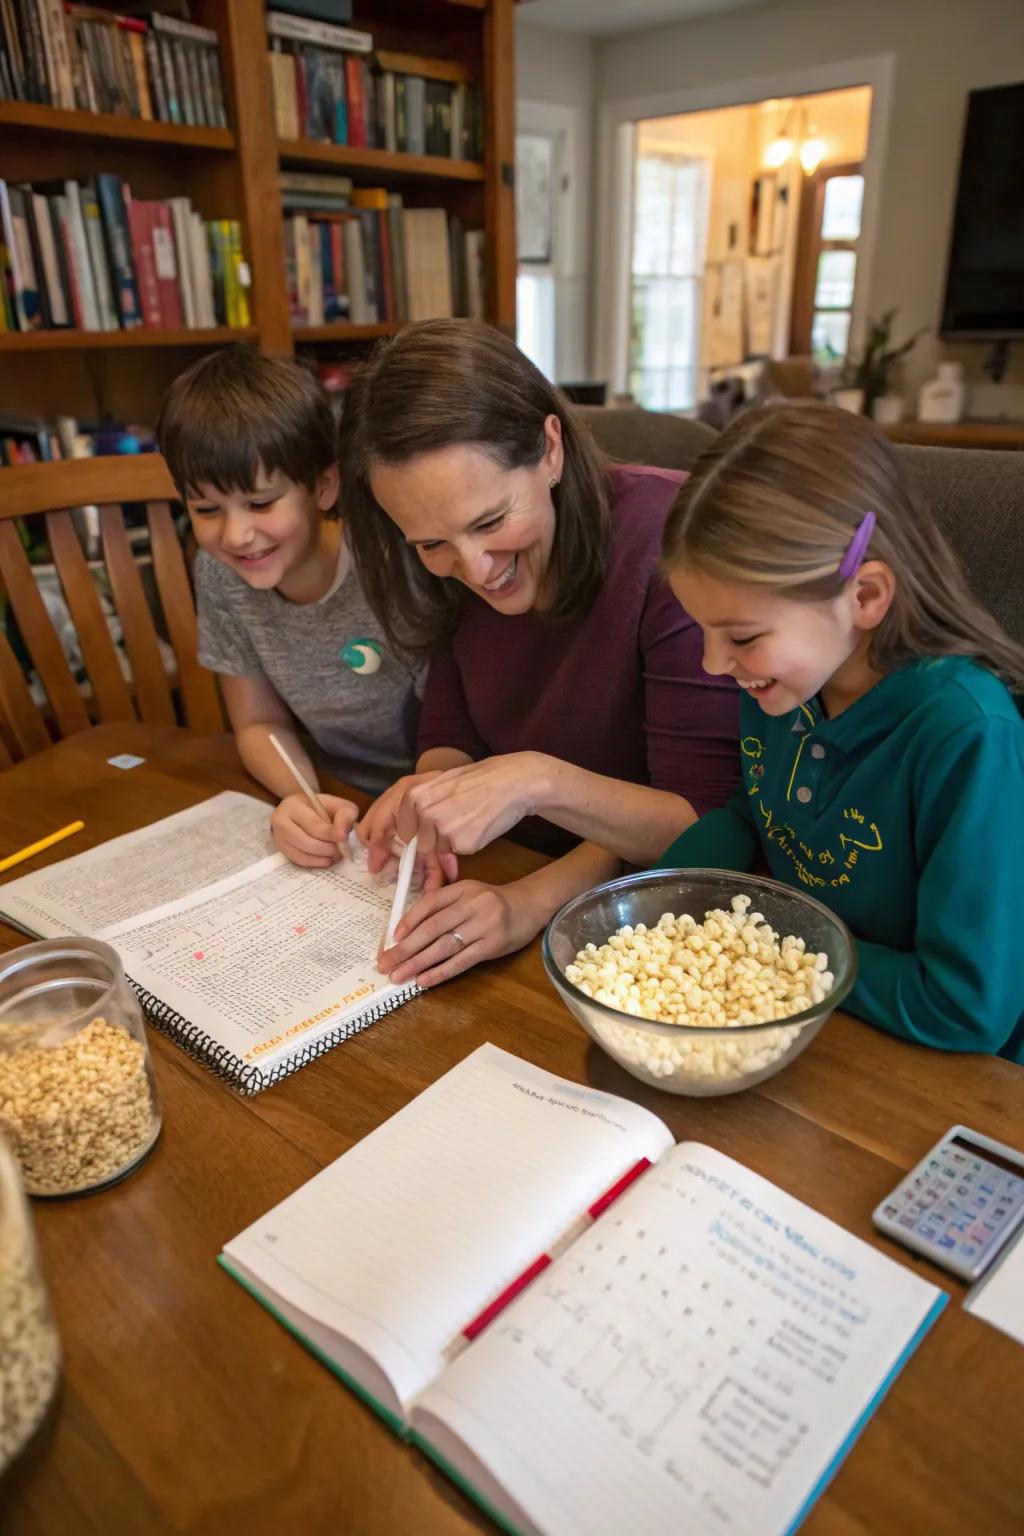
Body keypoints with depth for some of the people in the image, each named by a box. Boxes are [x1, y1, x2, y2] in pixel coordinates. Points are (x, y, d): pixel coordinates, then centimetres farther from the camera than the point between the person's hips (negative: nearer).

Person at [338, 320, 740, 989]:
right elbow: (451, 736, 6)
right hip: (503, 881, 5)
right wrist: (428, 795, -15)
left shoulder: (672, 539, -21)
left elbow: (711, 822, -19)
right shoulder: (455, 569, -3)